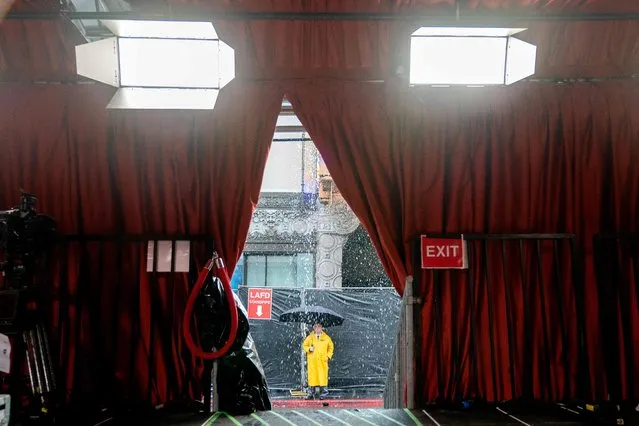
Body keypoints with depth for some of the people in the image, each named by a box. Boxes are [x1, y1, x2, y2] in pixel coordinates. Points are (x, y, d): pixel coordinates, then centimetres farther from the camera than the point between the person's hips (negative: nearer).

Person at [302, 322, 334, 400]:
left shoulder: (326, 338, 8)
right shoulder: (310, 337, 7)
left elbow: (331, 347, 16)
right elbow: (304, 345, 13)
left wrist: (328, 356, 4)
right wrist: (309, 349, -8)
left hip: (323, 361, 0)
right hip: (312, 361, 0)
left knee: (323, 376, -6)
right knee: (312, 375, -1)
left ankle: (323, 393, -1)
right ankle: (311, 393, 8)